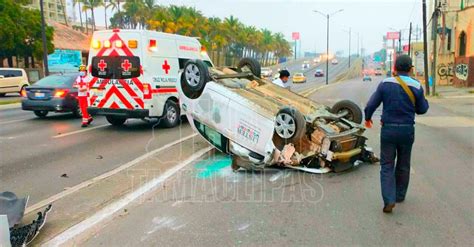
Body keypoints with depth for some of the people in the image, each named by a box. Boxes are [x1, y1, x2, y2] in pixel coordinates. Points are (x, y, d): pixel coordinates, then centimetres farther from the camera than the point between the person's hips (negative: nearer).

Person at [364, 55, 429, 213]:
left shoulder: (385, 84, -6)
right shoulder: (417, 87, -5)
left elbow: (371, 105, -4)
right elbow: (422, 110, 7)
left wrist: (367, 118, 15)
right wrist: (424, 100, 27)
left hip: (388, 130, -1)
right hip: (407, 130, 1)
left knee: (387, 165, 5)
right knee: (403, 164, 19)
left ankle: (389, 200, -8)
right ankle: (400, 195, 32)